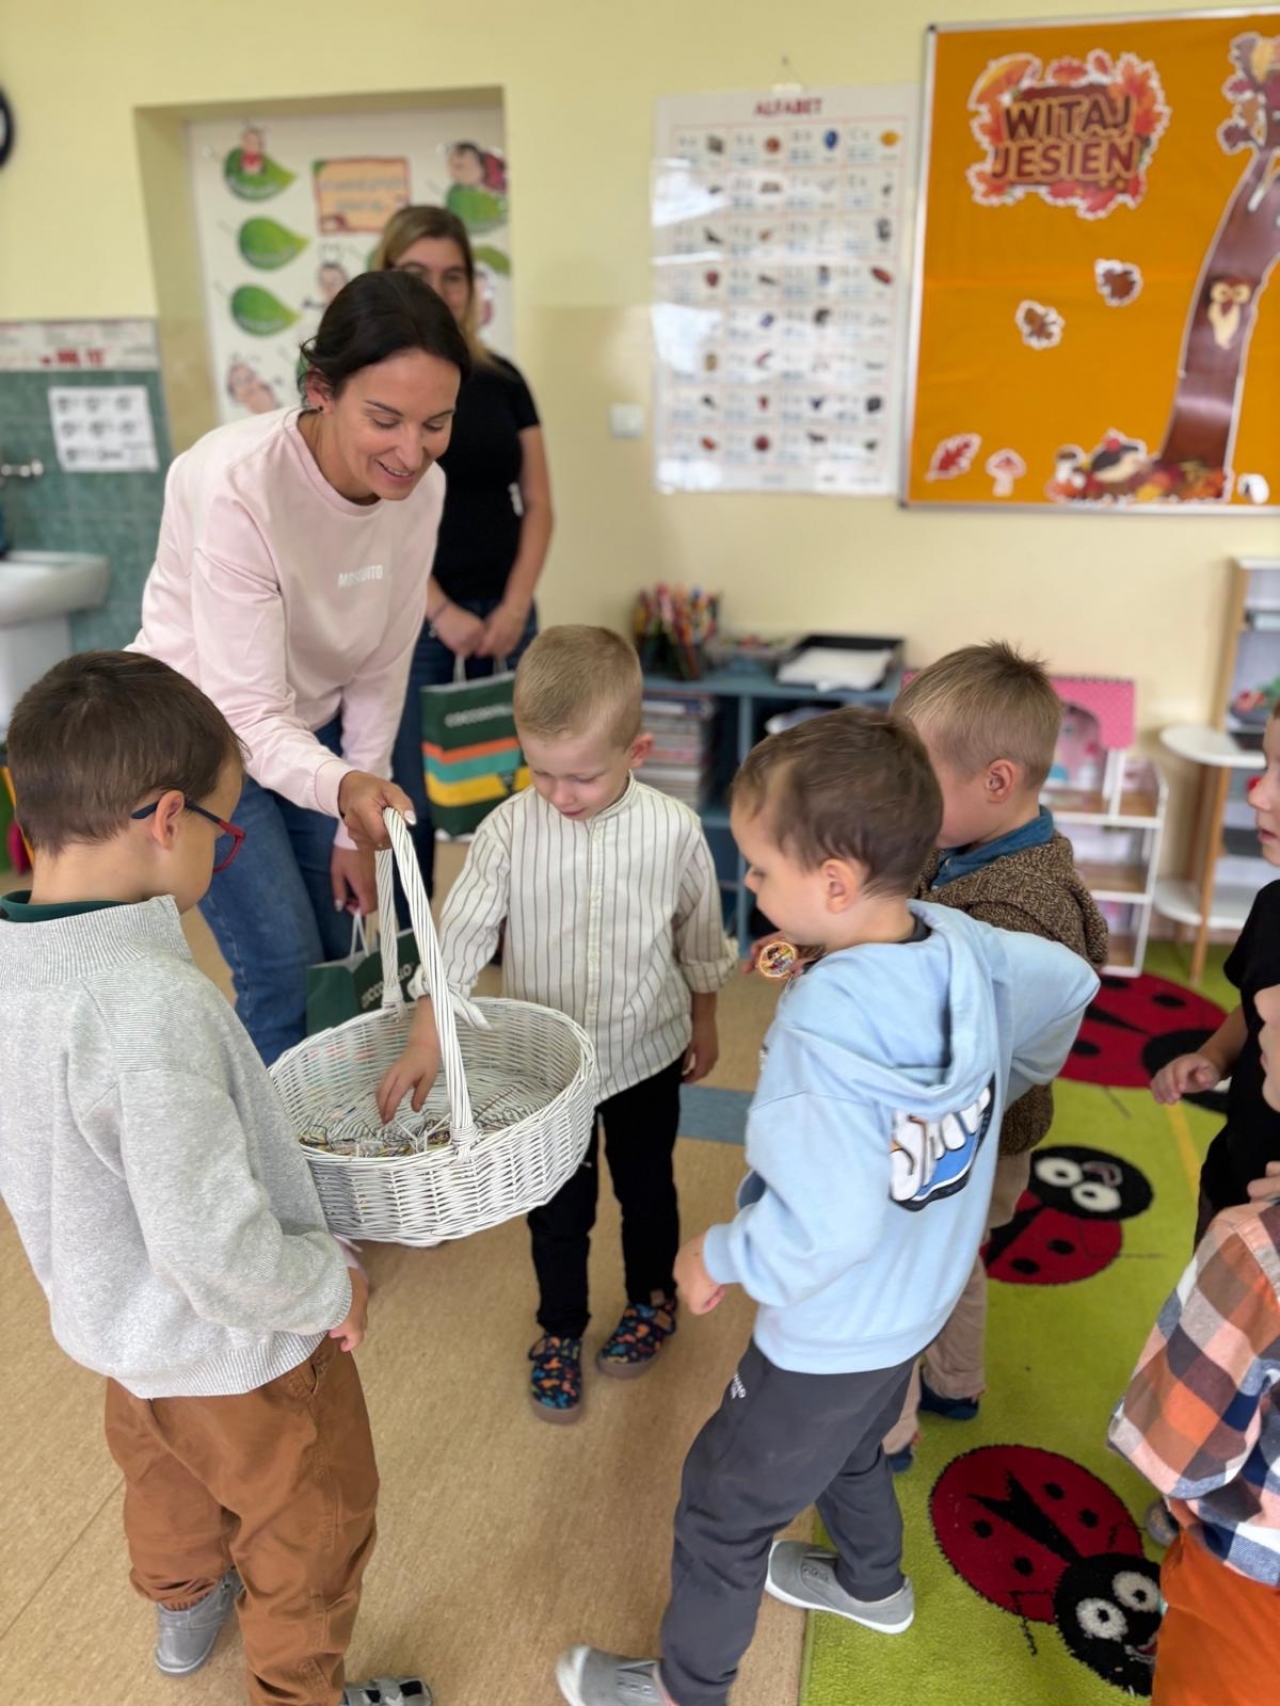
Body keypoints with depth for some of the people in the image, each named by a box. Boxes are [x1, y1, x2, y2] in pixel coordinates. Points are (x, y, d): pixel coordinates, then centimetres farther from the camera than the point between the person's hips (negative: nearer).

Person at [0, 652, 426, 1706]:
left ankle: (185, 1611, 64)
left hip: (109, 1320, 8)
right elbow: (217, 1251, -35)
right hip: (235, 1347, -8)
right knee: (313, 1531, 22)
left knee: (166, 1480, 36)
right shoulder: (150, 999, -38)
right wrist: (332, 1286, -17)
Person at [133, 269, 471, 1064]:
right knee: (286, 969, -8)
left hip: (311, 728, 5)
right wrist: (340, 788, -52)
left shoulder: (421, 487, -16)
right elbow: (248, 711, -31)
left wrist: (357, 827, -3)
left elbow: (382, 668, -6)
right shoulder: (236, 486, -32)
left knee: (340, 952, 11)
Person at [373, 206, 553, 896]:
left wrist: (514, 606, -6)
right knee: (411, 803, 2)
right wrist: (440, 613, -15)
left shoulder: (501, 382, 8)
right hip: (406, 623, -3)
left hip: (502, 616, 4)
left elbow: (537, 504, 7)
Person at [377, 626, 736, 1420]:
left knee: (647, 1186, 22)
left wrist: (704, 1024, 8)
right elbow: (461, 935, -17)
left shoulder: (674, 830, -18)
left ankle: (654, 1296, 50)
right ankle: (560, 1330, 42)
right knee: (558, 1206, 17)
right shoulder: (510, 829, -18)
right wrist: (426, 1039, -25)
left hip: (646, 1054, 0)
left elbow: (702, 936, -3)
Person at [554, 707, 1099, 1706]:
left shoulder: (826, 1025, -37)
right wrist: (1008, 1082, 19)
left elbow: (824, 1227, -37)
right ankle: (872, 1584, 61)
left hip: (830, 1337, -7)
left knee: (723, 1511, 17)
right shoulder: (964, 945, -15)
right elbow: (1067, 985, 4)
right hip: (918, 1302, 8)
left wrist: (719, 1259, -18)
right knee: (851, 1446, 35)